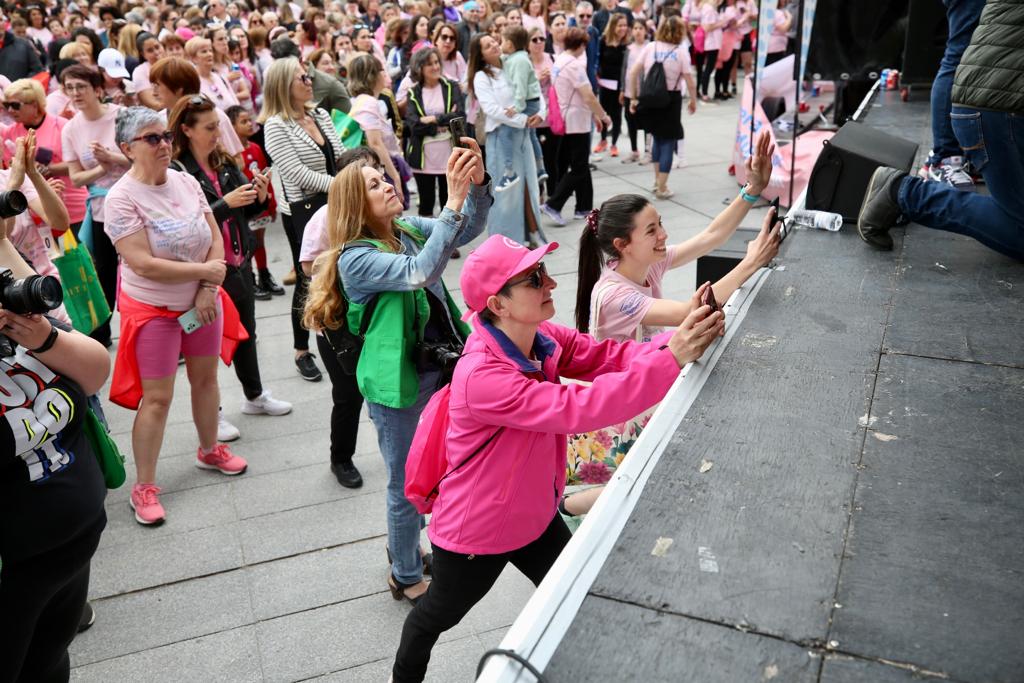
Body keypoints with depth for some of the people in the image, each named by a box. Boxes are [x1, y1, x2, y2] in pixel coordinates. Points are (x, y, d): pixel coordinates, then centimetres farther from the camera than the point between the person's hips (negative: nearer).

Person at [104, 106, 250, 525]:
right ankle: (143, 487, 13)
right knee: (157, 398, -1)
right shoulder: (122, 198, -17)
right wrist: (204, 271, -18)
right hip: (153, 310, -5)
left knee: (206, 378, 17)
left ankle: (209, 450, 40)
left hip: (202, 302, 5)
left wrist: (209, 288, -13)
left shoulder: (187, 182, 0)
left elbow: (215, 239, 0)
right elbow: (143, 264, -23)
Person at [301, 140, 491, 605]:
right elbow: (421, 272, -33)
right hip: (398, 382, -7)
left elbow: (469, 229, -4)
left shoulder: (409, 229, 4)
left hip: (443, 367, 7)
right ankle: (406, 577, 31)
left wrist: (477, 183, -22)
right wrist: (453, 201, -35)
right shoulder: (355, 258, -18)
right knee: (408, 484, 9)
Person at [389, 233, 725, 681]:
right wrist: (672, 360, -47)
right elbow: (576, 408, -44)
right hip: (475, 532, -6)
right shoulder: (482, 378, -38)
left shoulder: (541, 338, -13)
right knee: (439, 614, 23)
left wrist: (682, 340, -36)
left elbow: (612, 356, -17)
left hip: (535, 516, 6)